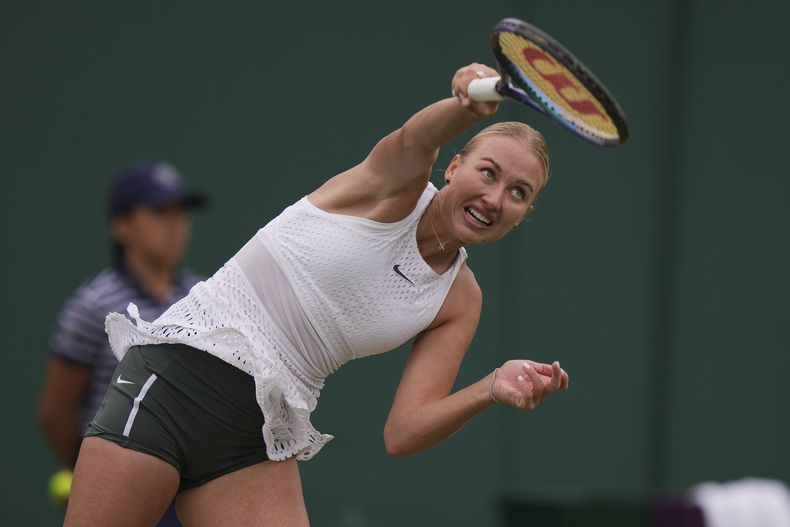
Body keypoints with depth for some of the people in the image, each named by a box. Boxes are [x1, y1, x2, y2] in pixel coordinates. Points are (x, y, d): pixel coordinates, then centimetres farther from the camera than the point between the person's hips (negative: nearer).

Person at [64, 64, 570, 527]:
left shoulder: (459, 302, 7)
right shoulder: (398, 185, -4)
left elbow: (403, 433, -2)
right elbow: (416, 139, -29)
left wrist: (493, 389, -20)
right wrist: (468, 103, -53)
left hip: (260, 440, 5)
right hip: (176, 376, -5)